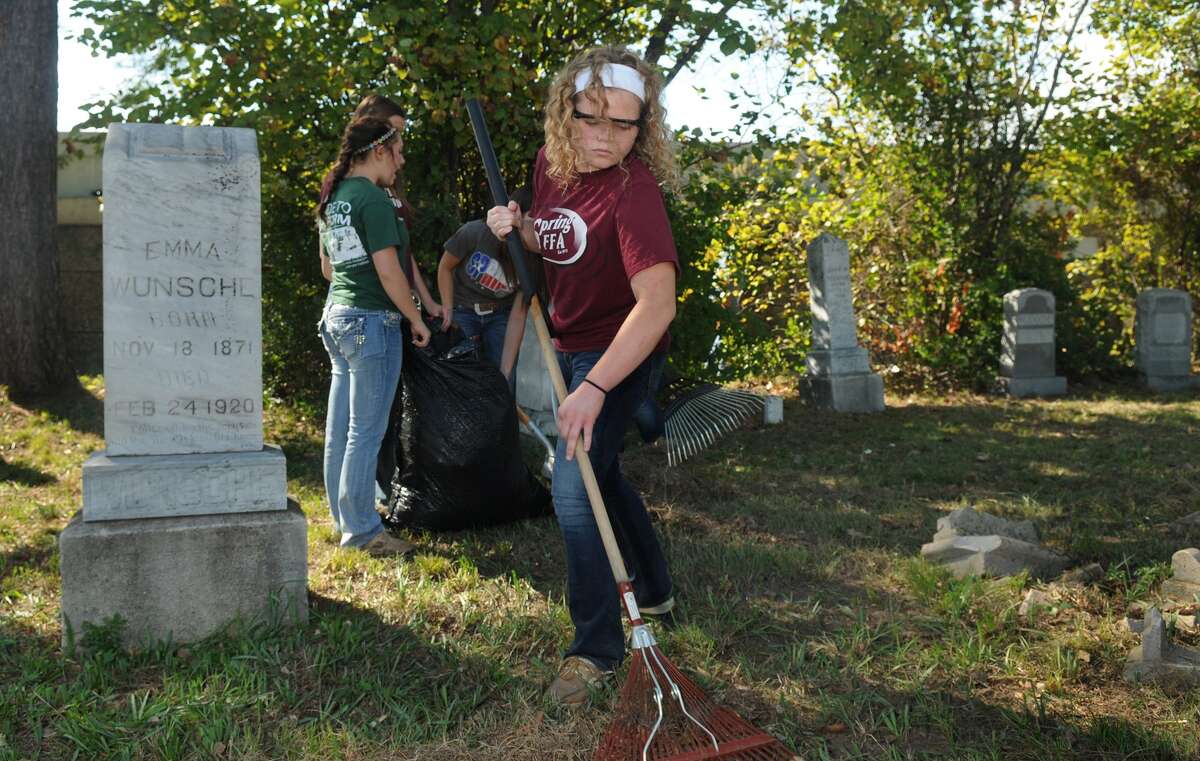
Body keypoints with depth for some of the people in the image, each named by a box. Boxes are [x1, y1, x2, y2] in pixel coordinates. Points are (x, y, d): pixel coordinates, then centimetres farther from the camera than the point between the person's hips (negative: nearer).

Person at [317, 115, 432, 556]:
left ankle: (343, 519, 25)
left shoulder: (332, 198, 14)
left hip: (336, 317, 10)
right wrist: (417, 320, -9)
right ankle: (362, 532, 4)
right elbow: (388, 271, -19)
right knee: (365, 433, -3)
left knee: (339, 428, 14)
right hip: (372, 322, -9)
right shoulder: (374, 199, -15)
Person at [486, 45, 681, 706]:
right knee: (599, 472, 21)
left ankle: (597, 648, -2)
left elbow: (657, 303, -40)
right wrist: (516, 227, -8)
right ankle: (654, 591, 43)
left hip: (621, 354, -8)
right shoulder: (550, 164, -4)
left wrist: (593, 390, -46)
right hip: (572, 347, 9)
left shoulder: (633, 191, -28)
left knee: (574, 490, -15)